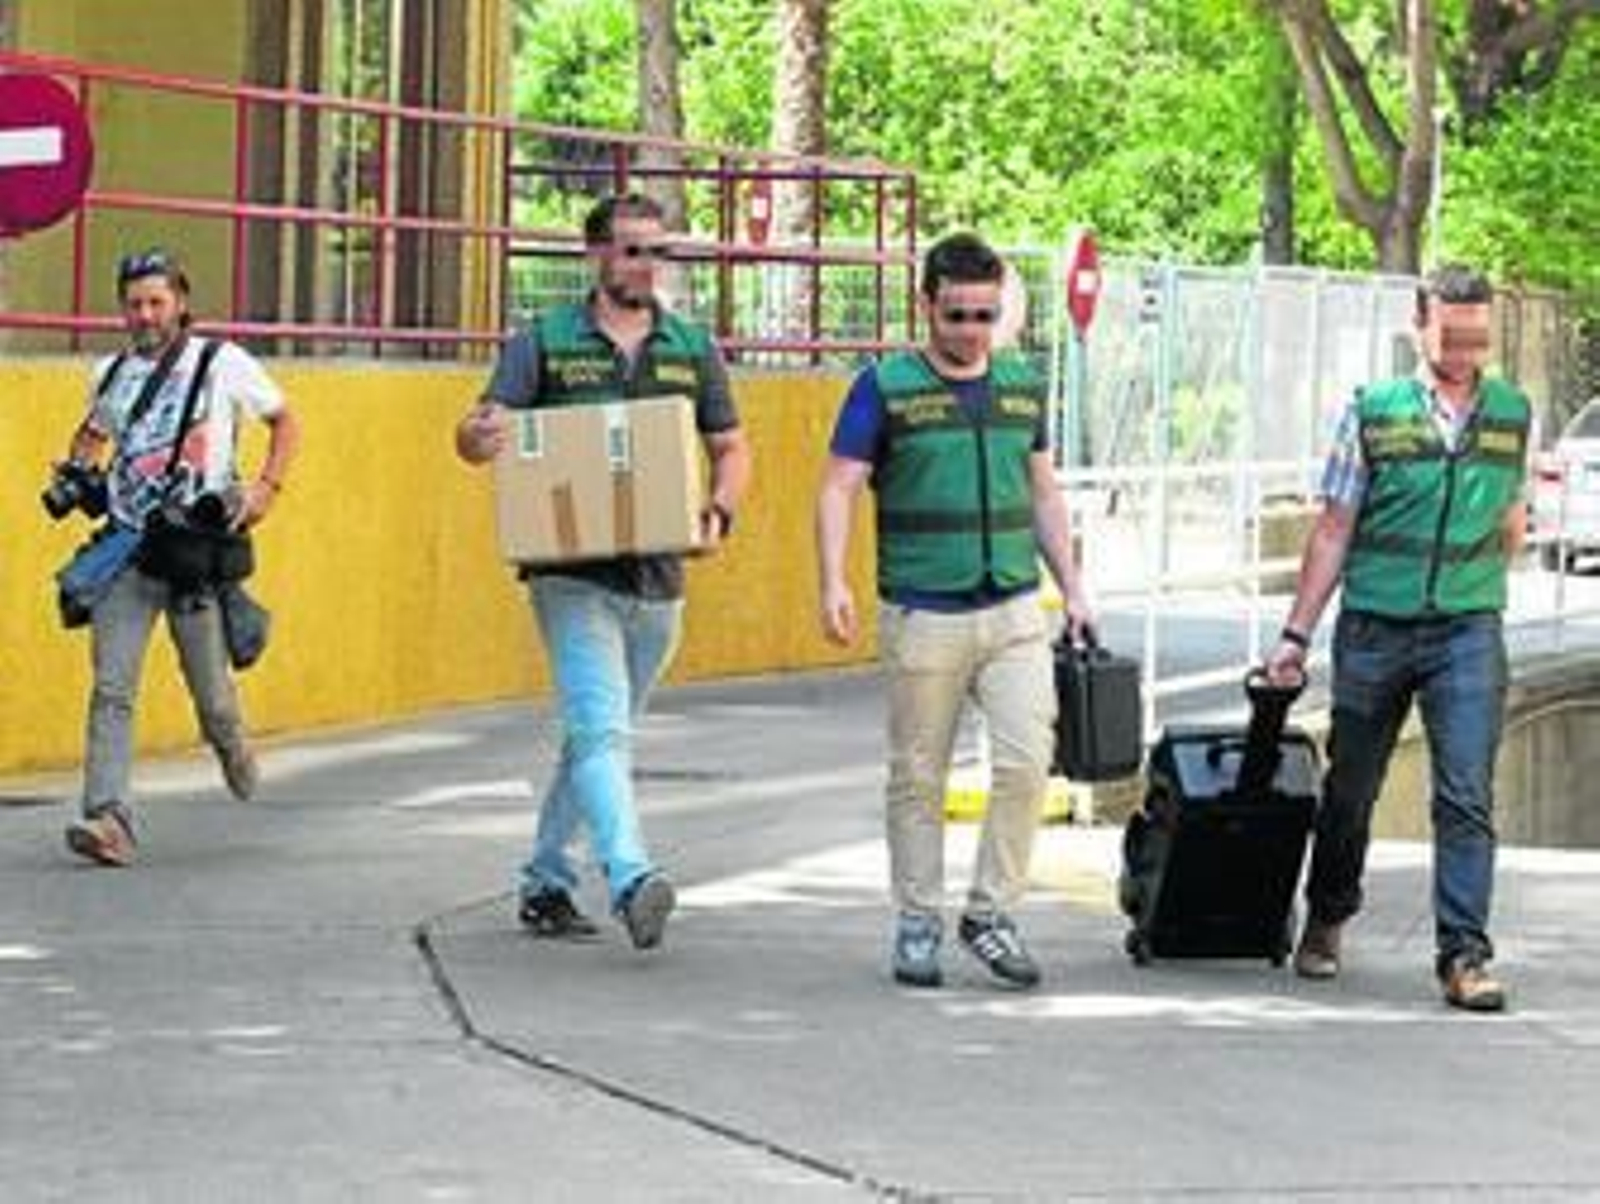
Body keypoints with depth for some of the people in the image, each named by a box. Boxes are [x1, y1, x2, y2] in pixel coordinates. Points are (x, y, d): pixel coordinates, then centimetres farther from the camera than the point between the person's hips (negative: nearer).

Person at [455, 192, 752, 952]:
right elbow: (477, 432, -4)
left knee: (599, 734, 13)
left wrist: (719, 513, -6)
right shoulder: (545, 341, 1)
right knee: (600, 728, -18)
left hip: (657, 577, 4)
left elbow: (731, 448, 15)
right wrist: (480, 439, -29)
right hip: (572, 570, -4)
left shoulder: (692, 349, 10)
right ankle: (631, 880, -30)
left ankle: (545, 882, 25)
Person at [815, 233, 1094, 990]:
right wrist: (833, 583, -20)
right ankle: (918, 926, 15)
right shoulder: (886, 388, -3)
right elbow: (838, 488, -7)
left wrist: (1071, 589, 15)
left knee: (1027, 760, -9)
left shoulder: (1022, 386, 11)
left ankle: (991, 913, 4)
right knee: (918, 778, 5)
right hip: (922, 616, -3)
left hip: (1014, 611, 3)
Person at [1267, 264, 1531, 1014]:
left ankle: (1464, 955, -8)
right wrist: (1297, 634, -1)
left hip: (1467, 631, 0)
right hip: (1375, 624, 0)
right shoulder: (1373, 411, -1)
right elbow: (1334, 530, 1)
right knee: (1350, 789, 12)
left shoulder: (1513, 415, 4)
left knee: (1467, 797, -9)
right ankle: (1325, 922, 32)